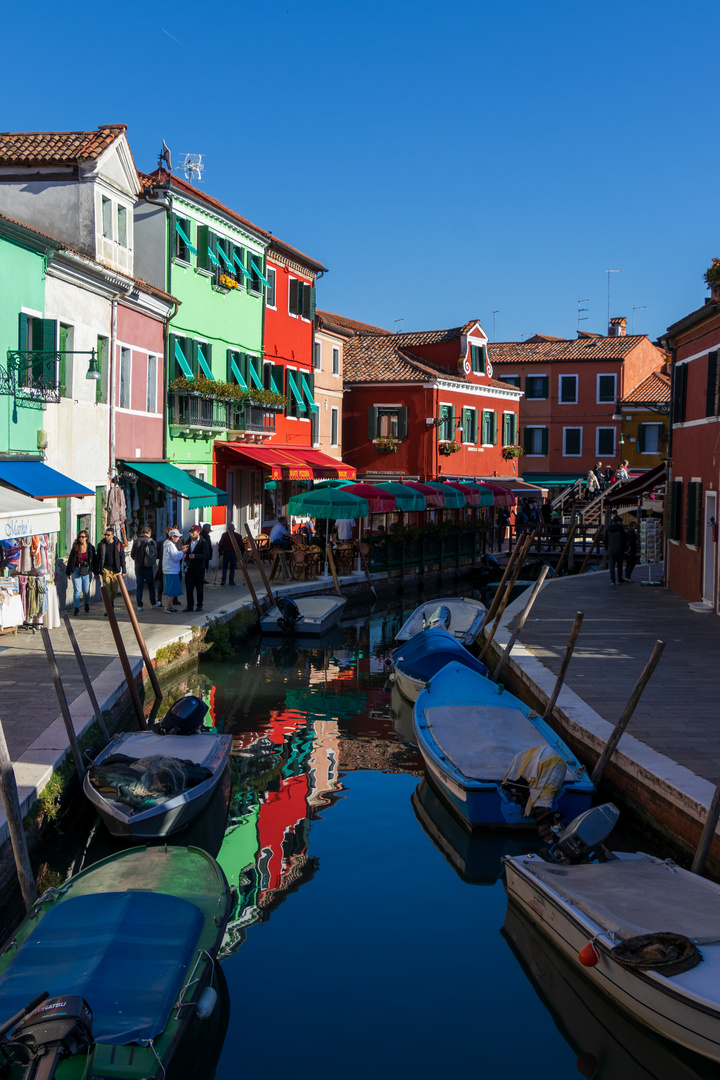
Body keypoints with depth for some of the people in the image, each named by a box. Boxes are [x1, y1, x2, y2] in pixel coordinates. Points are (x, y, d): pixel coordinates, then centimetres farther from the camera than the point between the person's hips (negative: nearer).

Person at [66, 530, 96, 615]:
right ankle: (77, 608, 3)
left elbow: (94, 560, 6)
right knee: (77, 590, -3)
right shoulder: (75, 547, 1)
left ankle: (87, 604, 31)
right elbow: (70, 560, 6)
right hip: (76, 571, 0)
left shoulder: (90, 548, 2)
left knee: (86, 591, 5)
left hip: (87, 571, 0)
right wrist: (68, 572, 5)